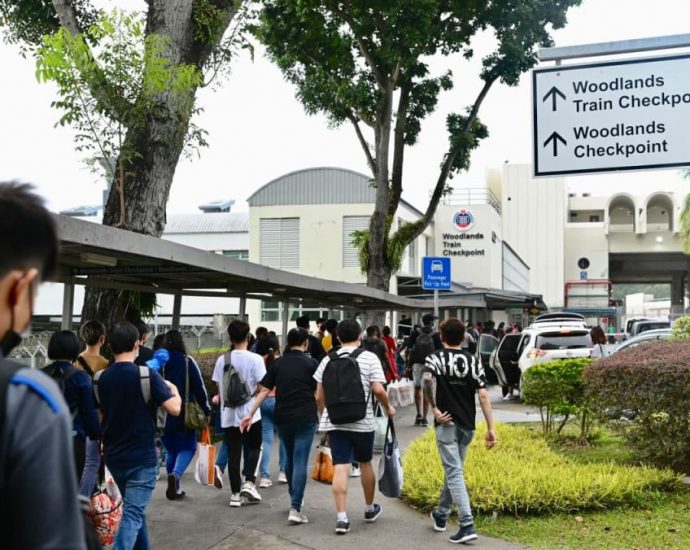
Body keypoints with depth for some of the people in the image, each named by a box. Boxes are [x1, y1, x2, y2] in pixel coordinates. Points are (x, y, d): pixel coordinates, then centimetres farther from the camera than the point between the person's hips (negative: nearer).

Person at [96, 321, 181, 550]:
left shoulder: (100, 378, 1)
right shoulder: (146, 375, -16)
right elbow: (174, 409, -19)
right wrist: (173, 389, 0)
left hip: (113, 456, 6)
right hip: (142, 457, -6)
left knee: (133, 508, 23)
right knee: (133, 514, -4)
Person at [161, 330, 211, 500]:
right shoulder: (188, 362, -7)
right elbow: (199, 387, -6)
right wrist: (206, 410, 4)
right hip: (184, 414, -3)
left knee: (170, 449, 16)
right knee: (187, 447, 6)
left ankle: (175, 488, 16)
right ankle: (175, 474, -21)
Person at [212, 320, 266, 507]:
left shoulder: (222, 360, 1)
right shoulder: (255, 359, -10)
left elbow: (219, 389, 6)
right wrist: (252, 392, 7)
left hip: (228, 414, 3)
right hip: (250, 413, -3)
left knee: (233, 453, 7)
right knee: (254, 448, 16)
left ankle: (235, 494, 10)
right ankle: (248, 483, 1)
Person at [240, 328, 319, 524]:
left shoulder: (277, 364, 5)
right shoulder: (311, 363, -2)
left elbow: (264, 391, 0)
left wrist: (250, 414, 1)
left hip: (283, 418, 4)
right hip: (306, 418, -3)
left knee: (290, 458, 20)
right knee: (300, 462, -4)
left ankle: (294, 499, 35)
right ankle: (295, 508, -11)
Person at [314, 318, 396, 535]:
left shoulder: (328, 359, 4)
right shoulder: (369, 358, -3)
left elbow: (319, 396, 5)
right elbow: (378, 389, -12)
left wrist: (325, 414, 20)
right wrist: (388, 407, 5)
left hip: (334, 422, 1)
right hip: (362, 422, -1)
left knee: (340, 468, 0)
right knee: (365, 464, 16)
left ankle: (341, 517, -6)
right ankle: (370, 509, 33)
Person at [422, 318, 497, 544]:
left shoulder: (435, 359, -4)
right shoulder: (473, 361, 5)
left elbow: (427, 380, -26)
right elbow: (483, 395, -3)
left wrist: (434, 409, -17)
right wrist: (491, 428, -3)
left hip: (446, 424, -4)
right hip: (467, 425, 4)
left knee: (454, 473, -6)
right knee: (453, 470, 19)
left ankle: (467, 525, -17)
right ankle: (441, 514, 35)